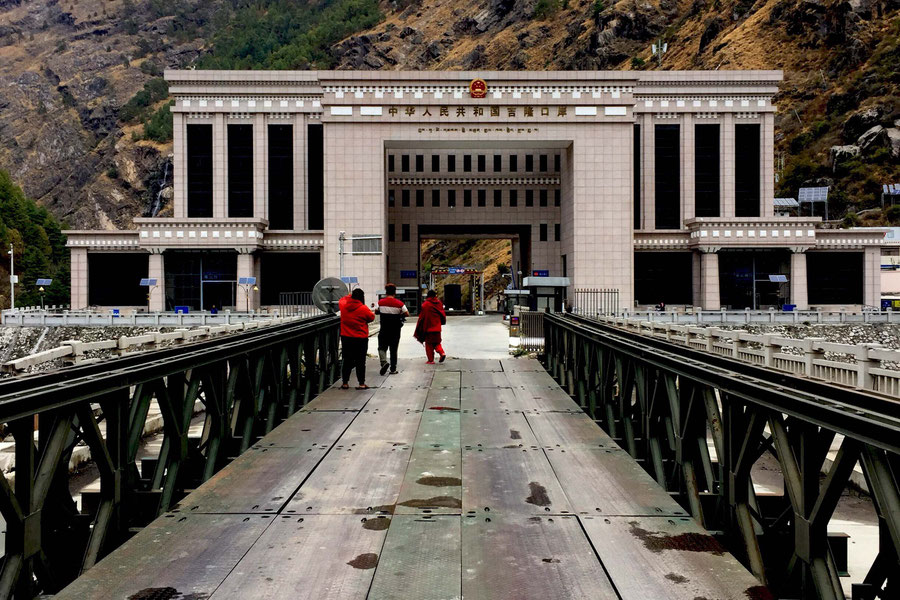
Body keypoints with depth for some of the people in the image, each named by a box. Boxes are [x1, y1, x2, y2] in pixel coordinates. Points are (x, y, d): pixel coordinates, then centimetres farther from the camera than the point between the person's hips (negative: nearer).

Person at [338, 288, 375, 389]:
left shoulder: (344, 305, -3)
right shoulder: (364, 309, -15)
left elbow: (341, 300, 21)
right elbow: (371, 317, 0)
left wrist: (349, 296, 33)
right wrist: (373, 313, 20)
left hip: (346, 338, 4)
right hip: (361, 339, -4)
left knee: (346, 361, 12)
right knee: (360, 361, 3)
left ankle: (345, 383, 15)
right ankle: (361, 383, 5)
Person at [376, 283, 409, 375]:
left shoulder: (381, 302, -4)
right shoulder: (399, 304, -6)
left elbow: (376, 311, 9)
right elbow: (407, 314, -5)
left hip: (384, 330, -1)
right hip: (395, 330, 1)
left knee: (382, 347, 8)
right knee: (393, 349, 10)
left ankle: (384, 362, -18)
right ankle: (393, 369, 13)